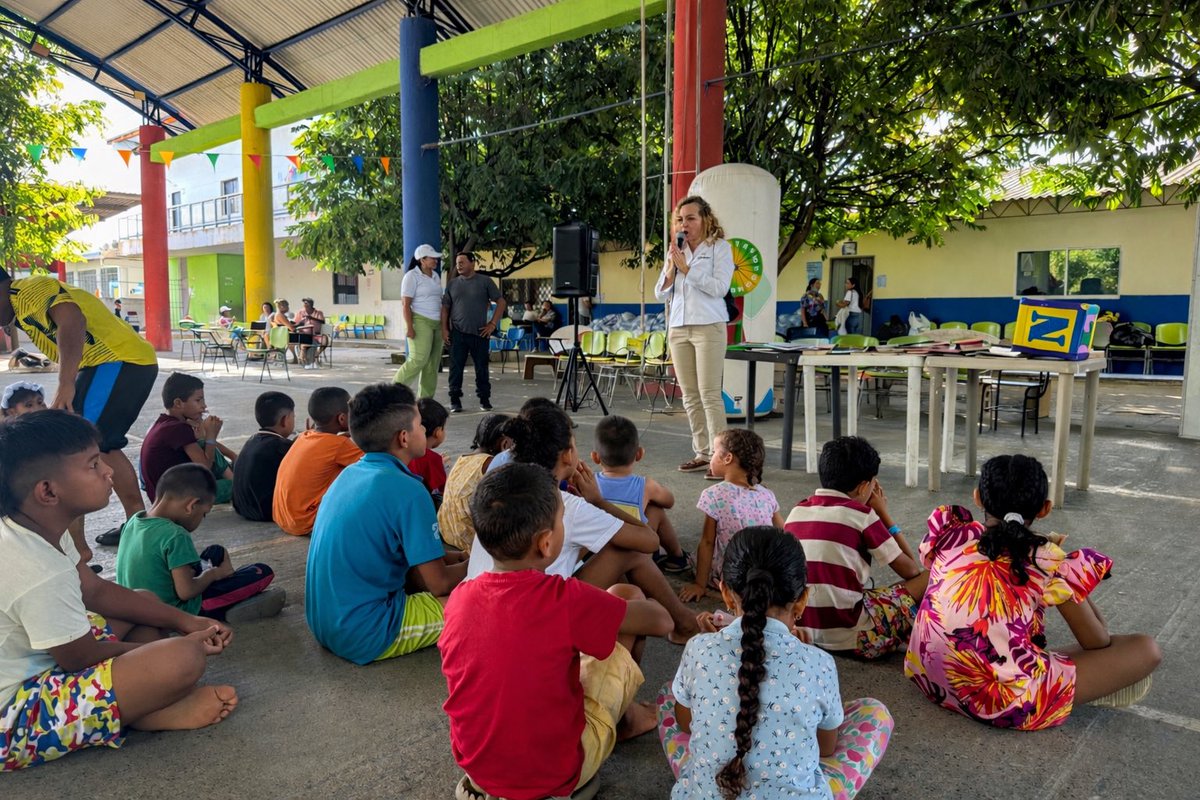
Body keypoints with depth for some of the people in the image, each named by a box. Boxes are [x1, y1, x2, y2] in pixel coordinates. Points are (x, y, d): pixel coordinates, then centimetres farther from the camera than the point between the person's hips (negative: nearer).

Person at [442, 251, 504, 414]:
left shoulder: (485, 281, 2)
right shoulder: (452, 284, 10)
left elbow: (500, 302, 3)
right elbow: (445, 308, 12)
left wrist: (493, 324, -4)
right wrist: (444, 329, 2)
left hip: (480, 333, -1)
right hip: (457, 333, 2)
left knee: (481, 367, 5)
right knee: (456, 367, -1)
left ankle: (484, 399, 15)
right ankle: (455, 400, 6)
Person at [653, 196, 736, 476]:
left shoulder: (720, 247, 2)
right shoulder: (676, 251, 16)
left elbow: (719, 287, -12)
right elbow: (661, 294, 13)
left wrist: (686, 268, -12)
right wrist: (671, 267, -2)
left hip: (708, 326, -6)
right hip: (678, 328, 6)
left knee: (710, 394, -9)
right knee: (690, 396, 6)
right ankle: (702, 454, 12)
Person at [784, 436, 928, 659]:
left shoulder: (797, 511, 7)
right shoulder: (862, 515, -9)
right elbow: (910, 570, 2)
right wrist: (883, 514, 10)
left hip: (800, 631, 7)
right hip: (847, 636, -6)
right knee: (930, 577, 7)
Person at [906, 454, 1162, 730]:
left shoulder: (951, 534, 0)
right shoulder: (1050, 562, -9)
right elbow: (1097, 642, 4)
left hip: (929, 678, 5)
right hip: (1006, 704, -4)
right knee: (1146, 649, 4)